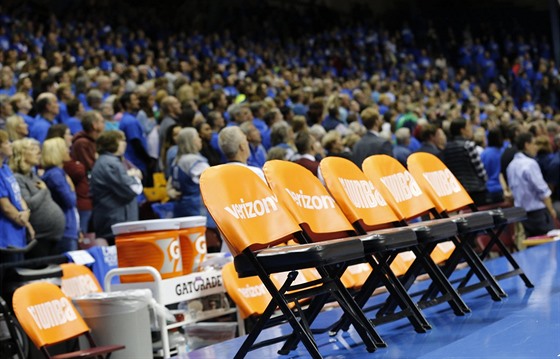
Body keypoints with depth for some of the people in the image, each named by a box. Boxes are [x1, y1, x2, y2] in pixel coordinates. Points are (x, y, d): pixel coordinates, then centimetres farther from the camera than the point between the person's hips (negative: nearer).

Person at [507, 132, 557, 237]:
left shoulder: (512, 165, 8)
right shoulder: (530, 164, -17)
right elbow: (542, 190, -16)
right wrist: (551, 209, -6)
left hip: (521, 211, 8)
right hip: (537, 211, -8)